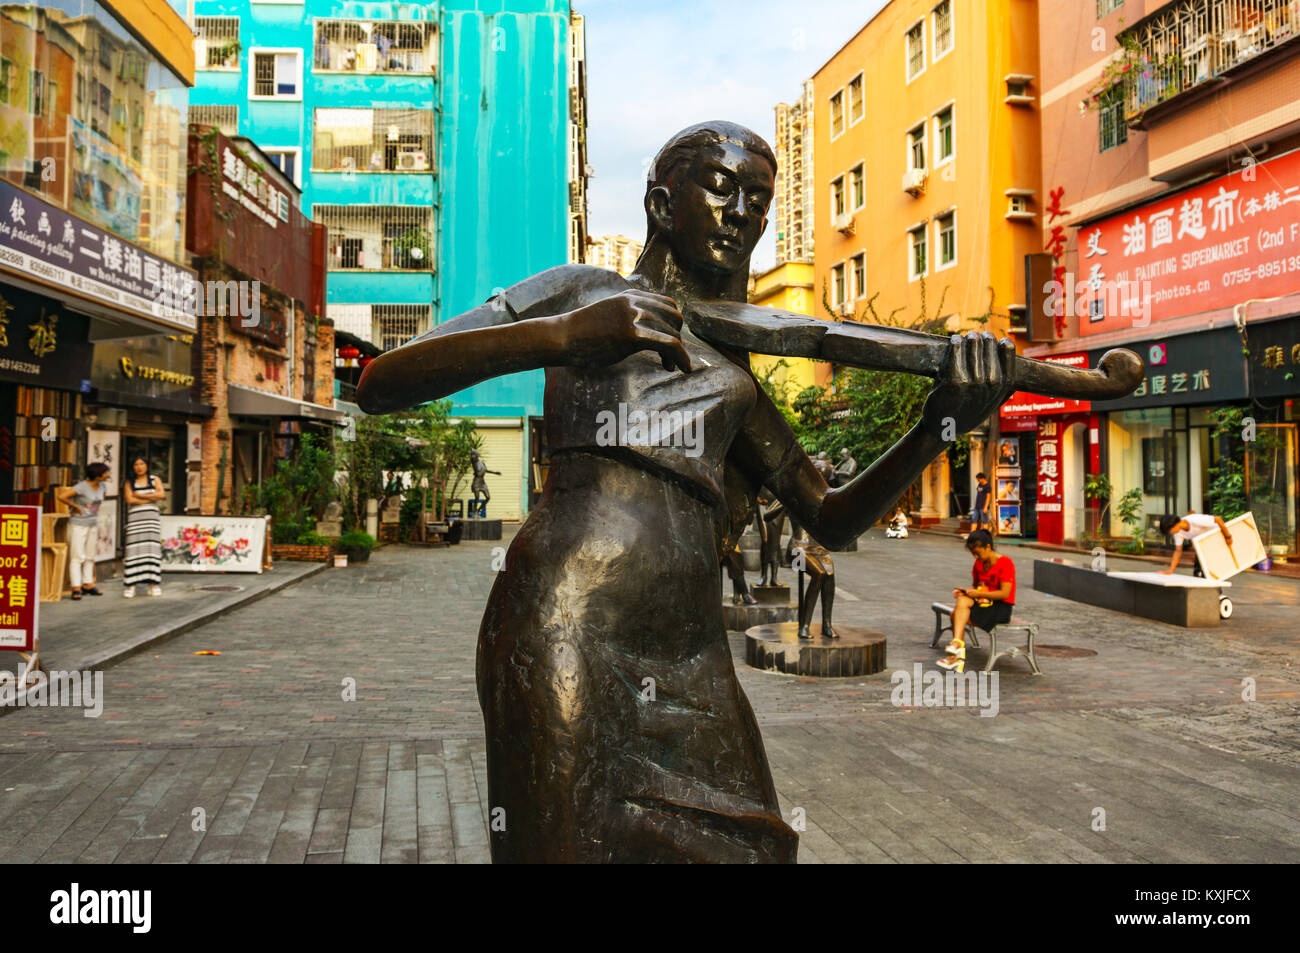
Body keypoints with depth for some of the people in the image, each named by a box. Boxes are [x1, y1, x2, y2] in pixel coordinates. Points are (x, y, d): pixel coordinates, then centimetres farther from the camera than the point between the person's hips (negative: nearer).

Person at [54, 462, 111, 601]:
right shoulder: (81, 487, -19)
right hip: (78, 525, -7)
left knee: (90, 557, 11)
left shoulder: (101, 486, 3)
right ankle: (76, 589, -6)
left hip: (93, 525, 7)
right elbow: (60, 496, -24)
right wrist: (75, 506, -13)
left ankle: (87, 585, 19)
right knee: (77, 557, -7)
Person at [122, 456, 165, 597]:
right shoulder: (129, 483, 10)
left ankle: (153, 585, -3)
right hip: (135, 519, 0)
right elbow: (129, 499, -7)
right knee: (133, 550, -7)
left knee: (152, 549, -5)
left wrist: (139, 495, -6)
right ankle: (130, 585, -4)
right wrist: (151, 498, -6)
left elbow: (161, 494, -7)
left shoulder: (155, 480, 11)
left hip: (152, 518, 0)